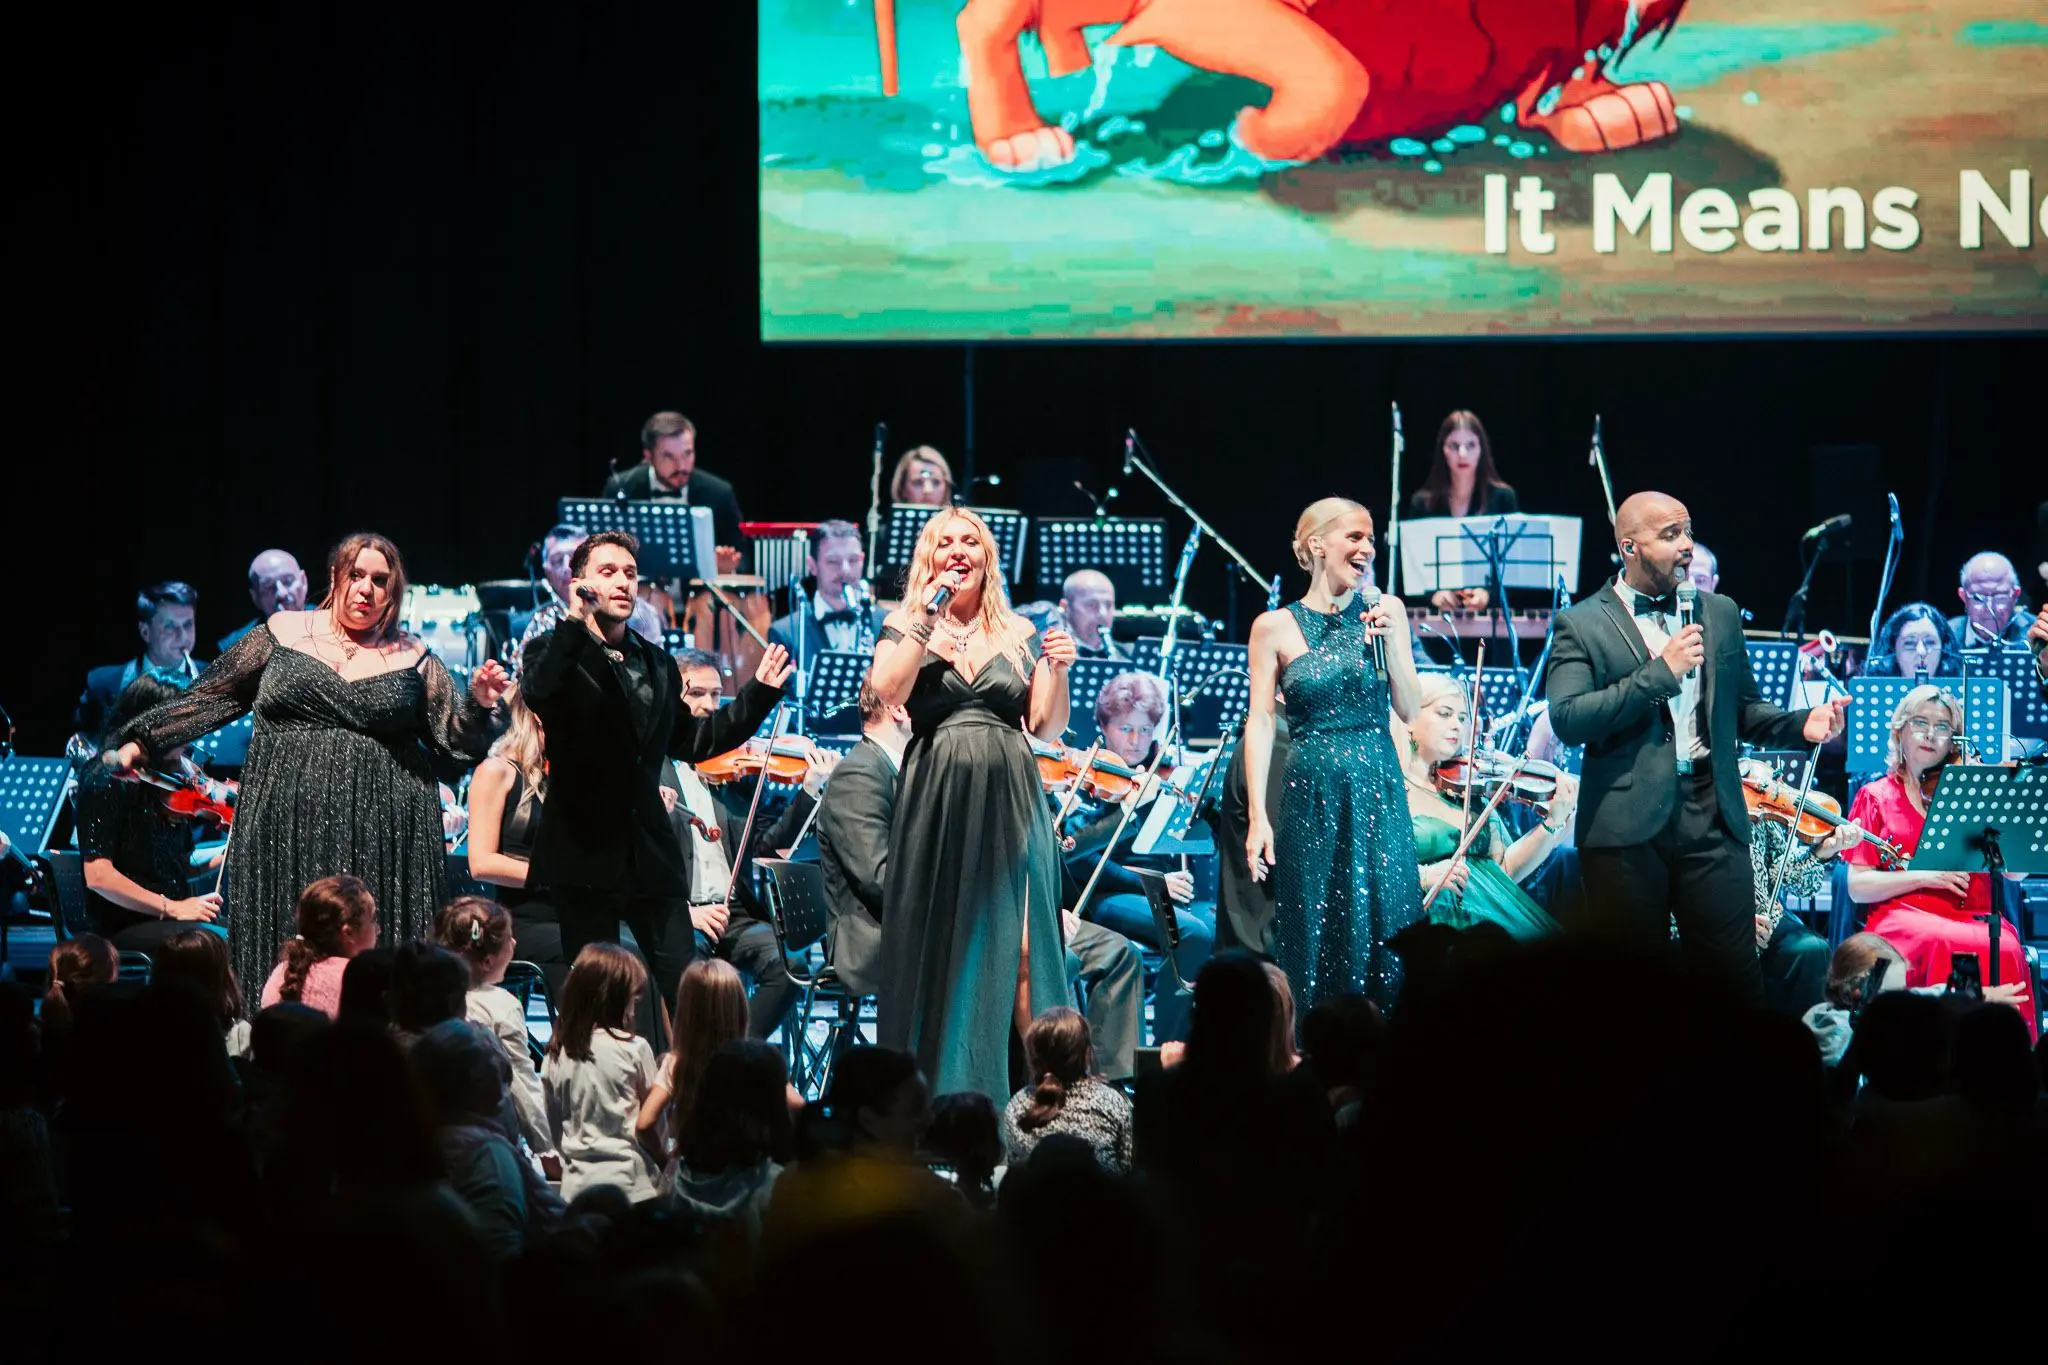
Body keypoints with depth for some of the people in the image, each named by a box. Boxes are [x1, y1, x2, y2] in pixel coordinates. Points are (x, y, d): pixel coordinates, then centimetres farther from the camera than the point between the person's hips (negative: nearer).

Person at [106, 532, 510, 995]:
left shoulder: (413, 660, 8)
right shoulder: (284, 634, 8)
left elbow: (452, 748, 6)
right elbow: (210, 699, 12)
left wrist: (478, 704, -11)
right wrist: (141, 741, 7)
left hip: (381, 843, 0)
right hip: (287, 834, 0)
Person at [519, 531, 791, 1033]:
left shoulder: (659, 665, 17)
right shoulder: (555, 652, -1)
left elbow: (688, 741, 24)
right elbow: (536, 696, -24)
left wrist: (759, 694, 19)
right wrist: (574, 625, -32)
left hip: (652, 854, 5)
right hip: (586, 854, -5)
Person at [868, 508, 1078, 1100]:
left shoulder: (1019, 633, 13)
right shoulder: (906, 626, 8)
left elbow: (1048, 727, 11)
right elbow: (887, 692, -11)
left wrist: (1057, 669, -6)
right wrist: (926, 620, -11)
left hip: (1009, 804, 1)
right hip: (937, 803, -1)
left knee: (1020, 949, -8)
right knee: (940, 948, -2)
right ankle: (937, 1091, 1)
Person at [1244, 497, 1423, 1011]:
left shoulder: (1385, 611, 7)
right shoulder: (1275, 627, 1)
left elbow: (1408, 709, 3)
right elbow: (1259, 723, -1)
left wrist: (1389, 637, -10)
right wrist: (1257, 816, -9)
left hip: (1379, 793, 2)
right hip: (1312, 795, -2)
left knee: (1384, 931, -3)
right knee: (1315, 941, 0)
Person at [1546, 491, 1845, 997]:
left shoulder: (1719, 614, 16)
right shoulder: (1583, 625, 2)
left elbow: (1743, 711, 21)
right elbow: (1568, 720, -12)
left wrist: (1801, 725, 0)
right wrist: (1660, 673, -15)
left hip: (1710, 814, 3)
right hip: (1626, 822, -3)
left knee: (1735, 971, -2)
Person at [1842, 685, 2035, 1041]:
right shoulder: (1876, 797, 13)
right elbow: (1857, 887, 4)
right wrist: (1923, 876, -10)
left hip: (1974, 915, 2)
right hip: (1904, 916, -2)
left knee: (2005, 948, -34)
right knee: (1944, 944, -37)